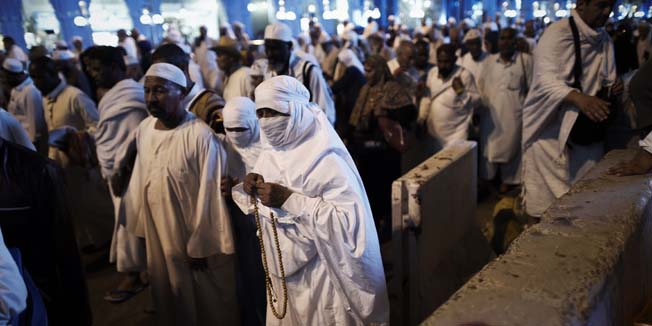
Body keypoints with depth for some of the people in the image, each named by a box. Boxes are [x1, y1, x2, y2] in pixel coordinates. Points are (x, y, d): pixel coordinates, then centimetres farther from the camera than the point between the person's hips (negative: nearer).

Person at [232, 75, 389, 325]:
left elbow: (349, 220, -29)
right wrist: (250, 190, -10)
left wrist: (289, 199, -31)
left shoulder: (327, 160, -21)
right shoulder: (270, 156, 2)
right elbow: (264, 209, 11)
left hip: (321, 275, -6)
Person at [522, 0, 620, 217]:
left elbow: (607, 79, 20)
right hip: (551, 126, -6)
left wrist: (613, 88, -5)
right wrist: (579, 98, -41)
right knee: (546, 195, -1)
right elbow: (546, 80, -24)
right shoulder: (557, 33, -11)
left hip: (586, 128, 7)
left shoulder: (604, 39, 12)